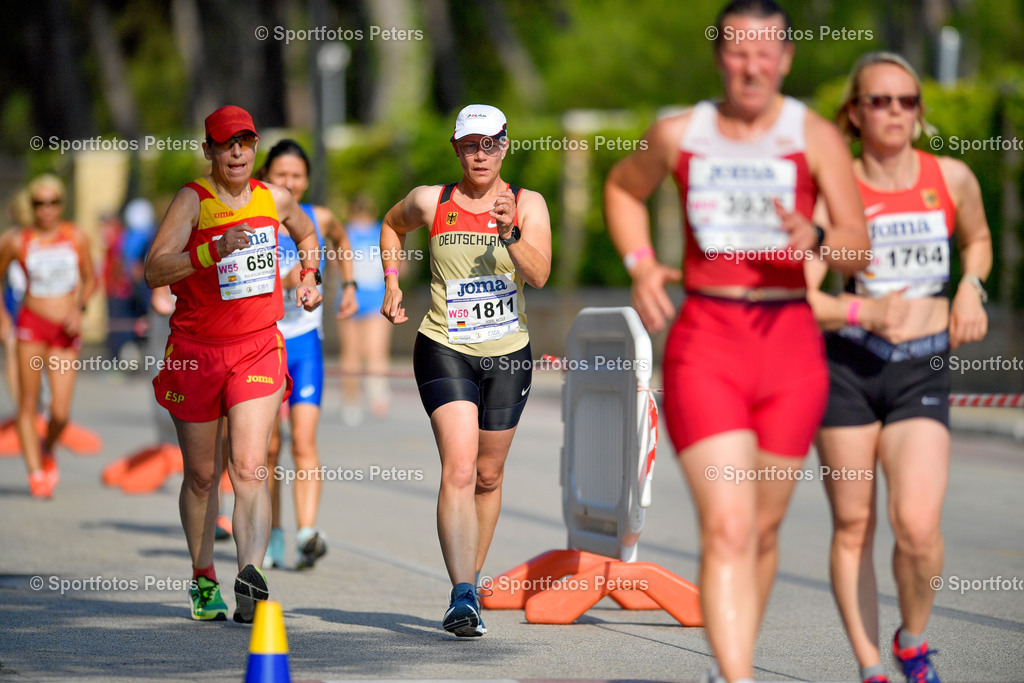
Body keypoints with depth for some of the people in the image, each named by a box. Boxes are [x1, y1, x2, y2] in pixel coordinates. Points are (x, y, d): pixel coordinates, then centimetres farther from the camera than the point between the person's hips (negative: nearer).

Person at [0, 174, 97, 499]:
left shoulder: (77, 238, 2)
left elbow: (90, 279, 13)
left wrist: (79, 308, -3)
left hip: (66, 330, 1)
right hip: (33, 324, -1)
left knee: (61, 413, -5)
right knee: (28, 404, -6)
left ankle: (47, 448, 27)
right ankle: (36, 473, 2)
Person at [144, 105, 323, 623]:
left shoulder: (275, 199, 5)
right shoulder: (192, 200, -8)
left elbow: (306, 234, 30)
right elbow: (155, 271, -20)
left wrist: (309, 279, 15)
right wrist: (215, 251, -31)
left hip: (259, 348, 1)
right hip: (196, 351, -1)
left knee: (249, 468, -15)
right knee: (201, 474, 9)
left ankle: (251, 578, -27)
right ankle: (203, 580, 26)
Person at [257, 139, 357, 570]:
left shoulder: (319, 219, 3)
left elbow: (341, 239, 27)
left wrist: (349, 285, 19)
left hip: (305, 343, 1)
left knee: (304, 443, -14)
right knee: (269, 448, 7)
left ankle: (308, 534, -25)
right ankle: (273, 538, 21)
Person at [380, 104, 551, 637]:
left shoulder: (527, 204, 0)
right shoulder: (431, 202, 0)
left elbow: (539, 276, -13)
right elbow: (391, 225, 22)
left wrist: (511, 233, -28)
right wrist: (392, 283, 13)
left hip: (507, 356, 2)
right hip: (444, 350, -2)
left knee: (488, 477, 13)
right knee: (459, 469, -18)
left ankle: (470, 584, 31)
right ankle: (463, 596, -26)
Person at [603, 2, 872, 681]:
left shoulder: (815, 136, -1)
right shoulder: (679, 135, 4)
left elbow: (859, 248, -5)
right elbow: (623, 188, 25)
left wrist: (816, 239, -28)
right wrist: (641, 266, 8)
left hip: (790, 345, 1)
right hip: (704, 344, -1)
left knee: (764, 529, 13)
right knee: (727, 527, -14)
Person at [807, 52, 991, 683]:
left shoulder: (952, 178, 3)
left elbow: (978, 240, 24)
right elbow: (799, 295, -11)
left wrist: (971, 288, 5)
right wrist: (863, 311, -26)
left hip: (924, 370, 1)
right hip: (848, 365, 0)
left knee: (918, 524, -16)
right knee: (853, 525, 4)